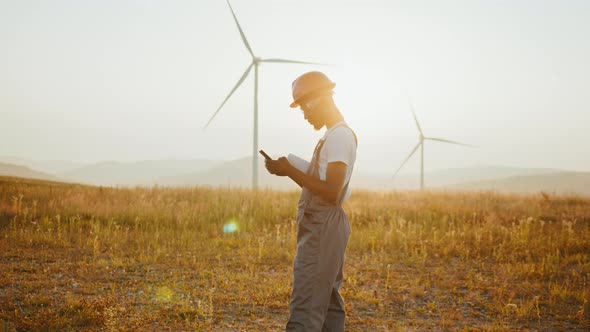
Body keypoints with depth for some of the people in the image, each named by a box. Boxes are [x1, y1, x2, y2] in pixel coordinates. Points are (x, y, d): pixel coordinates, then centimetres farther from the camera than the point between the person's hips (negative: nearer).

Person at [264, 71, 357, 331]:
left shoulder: (339, 136, -14)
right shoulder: (335, 135, 18)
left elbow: (331, 193, -22)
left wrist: (290, 171, -18)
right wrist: (289, 170, 7)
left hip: (322, 229, -10)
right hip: (322, 227, 10)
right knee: (328, 305, 12)